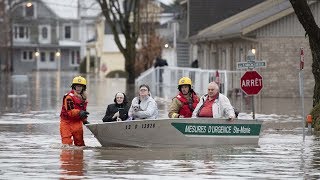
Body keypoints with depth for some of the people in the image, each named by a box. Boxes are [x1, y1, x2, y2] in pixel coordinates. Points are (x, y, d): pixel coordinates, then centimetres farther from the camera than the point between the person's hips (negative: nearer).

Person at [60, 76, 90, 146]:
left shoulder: (84, 97, 9)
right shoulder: (69, 97, -17)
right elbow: (70, 111, -27)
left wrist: (84, 120, 15)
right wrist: (79, 113, -43)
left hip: (77, 122, 6)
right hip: (67, 122, -6)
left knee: (79, 142, 11)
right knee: (67, 142, -10)